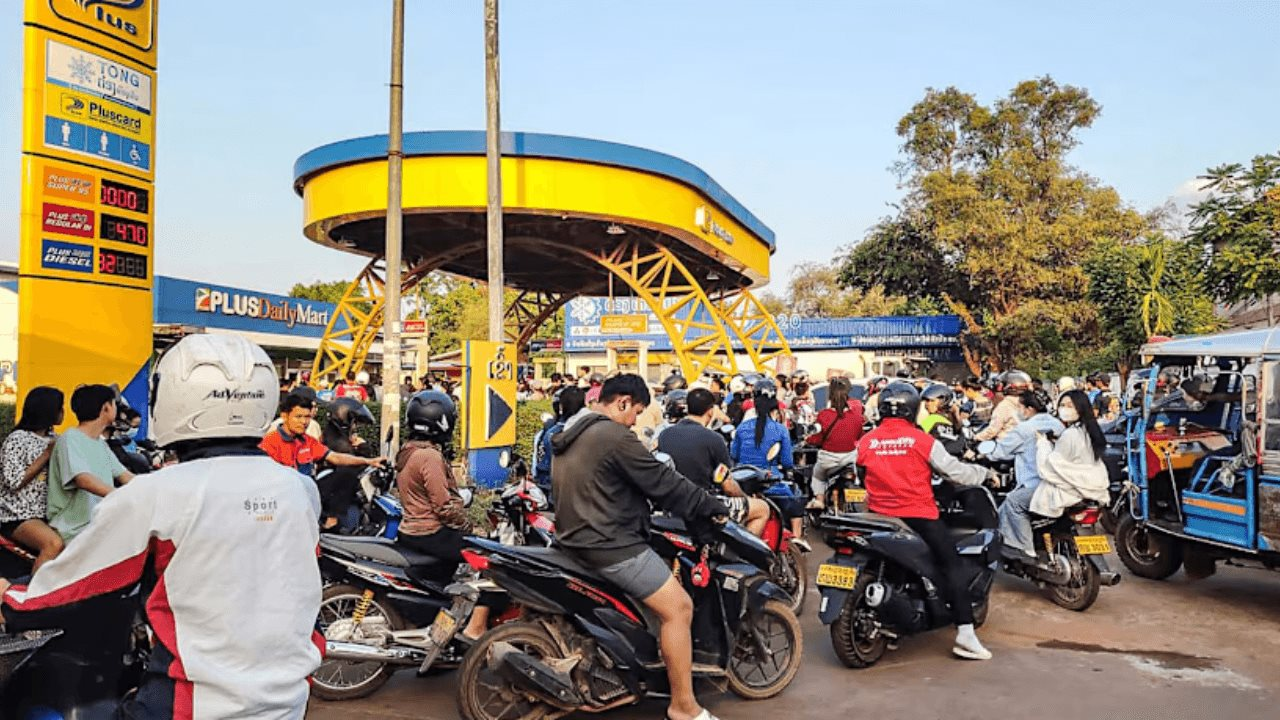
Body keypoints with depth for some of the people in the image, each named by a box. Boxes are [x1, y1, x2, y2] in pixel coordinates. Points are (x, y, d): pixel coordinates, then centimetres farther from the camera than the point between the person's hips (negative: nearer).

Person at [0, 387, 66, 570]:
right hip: (19, 514, -6)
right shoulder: (18, 439, -6)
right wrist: (46, 455, -13)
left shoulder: (53, 438, 13)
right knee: (54, 544, -33)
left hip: (47, 512, 6)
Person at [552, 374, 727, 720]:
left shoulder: (569, 435, 13)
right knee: (678, 608, -7)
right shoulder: (615, 436, -18)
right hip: (610, 545, -11)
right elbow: (662, 482, -14)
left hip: (576, 537, 11)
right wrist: (710, 505, -2)